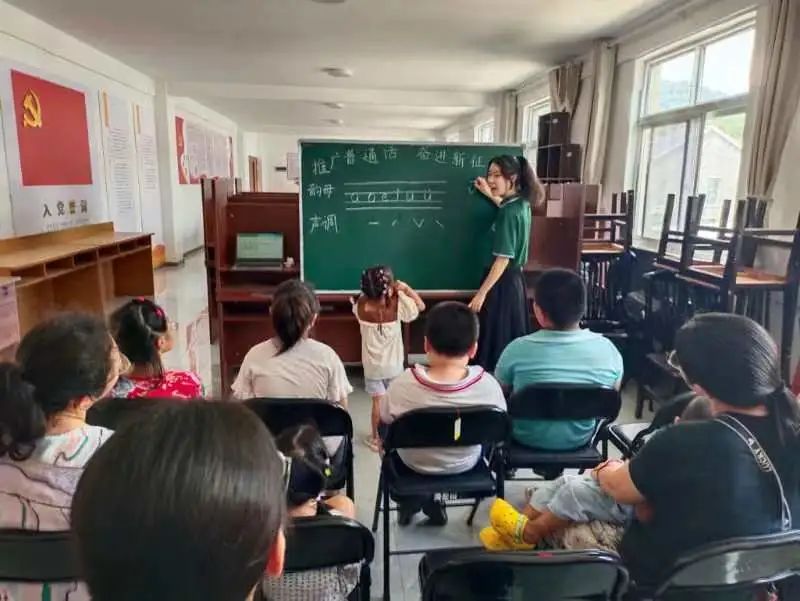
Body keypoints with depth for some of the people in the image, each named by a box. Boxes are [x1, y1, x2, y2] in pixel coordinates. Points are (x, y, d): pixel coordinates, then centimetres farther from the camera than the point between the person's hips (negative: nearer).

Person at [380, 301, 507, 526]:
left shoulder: (404, 384, -30)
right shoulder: (488, 385, -28)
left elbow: (385, 420, -10)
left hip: (415, 465, -1)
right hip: (465, 464, 1)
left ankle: (411, 500, 38)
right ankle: (430, 503, 39)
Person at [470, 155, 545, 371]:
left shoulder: (509, 213, -20)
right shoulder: (522, 203, 5)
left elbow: (503, 259, -22)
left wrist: (481, 293, -20)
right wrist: (490, 195, 22)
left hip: (502, 283, -9)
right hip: (515, 279, 9)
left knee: (495, 343, 0)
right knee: (509, 340, 16)